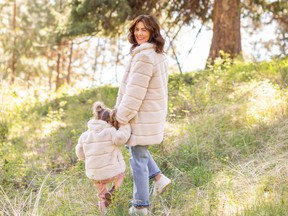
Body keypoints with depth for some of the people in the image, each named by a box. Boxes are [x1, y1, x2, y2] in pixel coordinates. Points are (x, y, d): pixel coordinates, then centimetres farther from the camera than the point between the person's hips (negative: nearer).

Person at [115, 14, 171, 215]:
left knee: (138, 158, 3)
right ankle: (159, 178, 23)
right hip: (154, 112, 10)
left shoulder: (144, 57, -23)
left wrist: (121, 117, -15)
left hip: (142, 116, -10)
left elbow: (135, 92, -24)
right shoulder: (160, 55, 7)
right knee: (134, 146, 30)